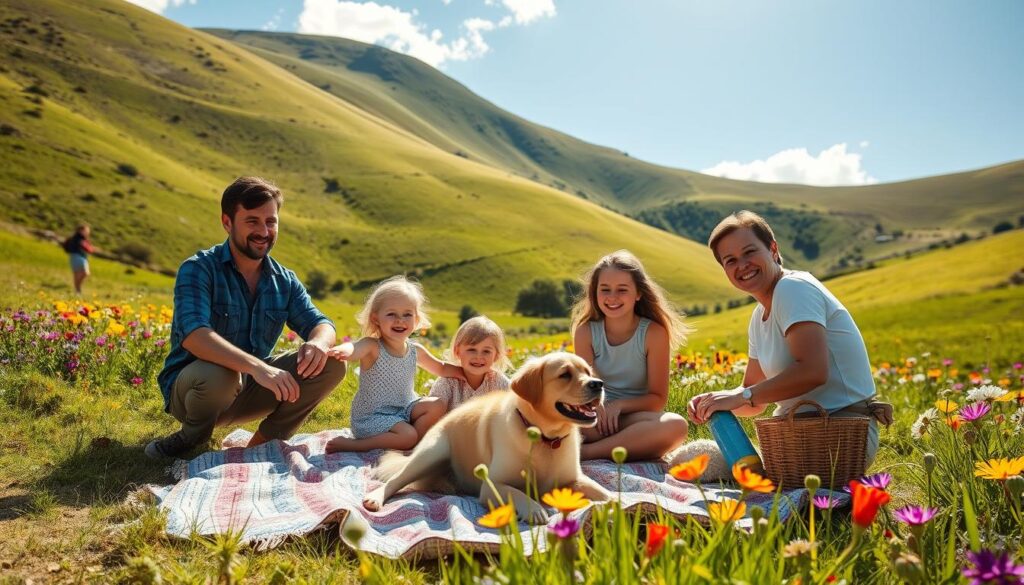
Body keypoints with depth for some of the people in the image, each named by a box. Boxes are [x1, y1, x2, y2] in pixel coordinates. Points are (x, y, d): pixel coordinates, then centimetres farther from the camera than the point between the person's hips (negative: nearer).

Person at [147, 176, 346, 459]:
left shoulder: (285, 281, 4)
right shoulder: (198, 269, -15)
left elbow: (320, 323, -3)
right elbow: (193, 334, -31)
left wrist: (318, 342, -30)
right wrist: (257, 366, -46)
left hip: (250, 387, 5)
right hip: (190, 388, -5)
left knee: (332, 364, -12)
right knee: (219, 375, -40)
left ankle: (264, 443, -3)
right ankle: (192, 438, -6)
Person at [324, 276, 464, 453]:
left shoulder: (416, 351, 1)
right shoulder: (372, 347, -18)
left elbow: (441, 368, 20)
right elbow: (353, 349, -43)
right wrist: (341, 350, -67)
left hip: (403, 410, 6)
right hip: (371, 417, -6)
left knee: (436, 406, -10)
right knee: (407, 435, -26)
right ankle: (350, 444, -14)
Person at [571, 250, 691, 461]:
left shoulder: (654, 333, -9)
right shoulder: (585, 331, -4)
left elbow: (658, 399, -7)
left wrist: (619, 405, -23)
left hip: (637, 417, 0)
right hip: (599, 414, 1)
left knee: (676, 425, -36)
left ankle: (585, 451, -32)